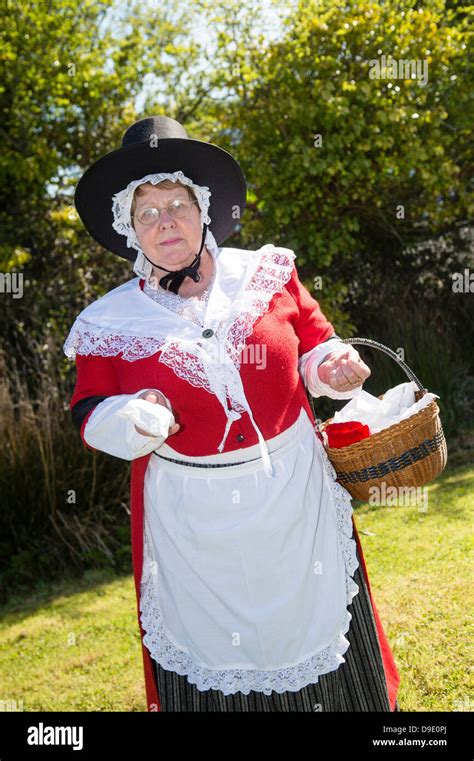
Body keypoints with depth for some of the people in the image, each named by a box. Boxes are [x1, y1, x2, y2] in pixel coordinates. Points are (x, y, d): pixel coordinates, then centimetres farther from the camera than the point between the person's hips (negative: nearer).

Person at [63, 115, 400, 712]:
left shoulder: (267, 274, -3)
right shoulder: (111, 323, -4)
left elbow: (316, 345, 8)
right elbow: (89, 414, 2)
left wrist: (335, 369, -15)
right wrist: (134, 421, -20)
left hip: (296, 496, 1)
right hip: (194, 522, 0)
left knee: (317, 622, 18)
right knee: (213, 658, 15)